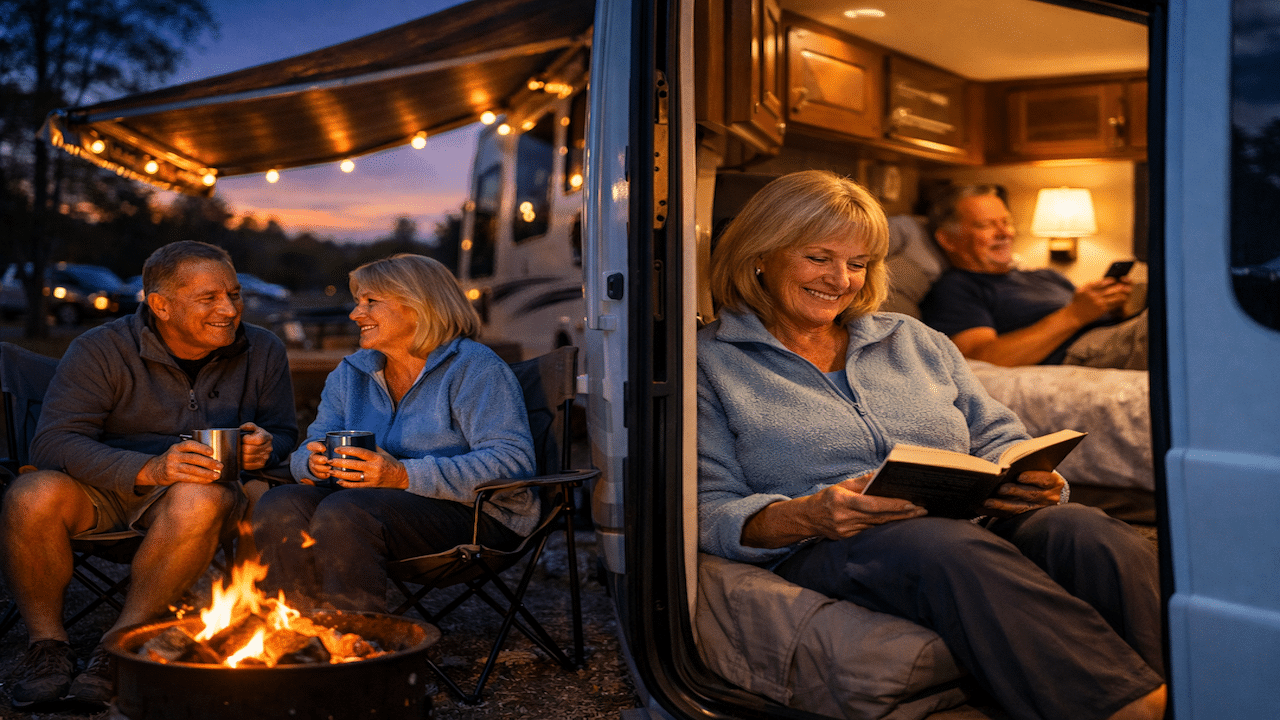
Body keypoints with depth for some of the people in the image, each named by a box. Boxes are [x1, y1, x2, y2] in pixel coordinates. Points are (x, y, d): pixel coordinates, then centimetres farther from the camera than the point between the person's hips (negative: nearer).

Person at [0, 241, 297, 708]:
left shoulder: (263, 351, 2)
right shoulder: (99, 350, -7)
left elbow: (285, 435, 9)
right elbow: (53, 443, -18)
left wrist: (264, 447, -18)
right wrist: (149, 469, -34)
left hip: (198, 490, 1)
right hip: (100, 494, 0)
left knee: (202, 499, -36)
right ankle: (47, 644, -11)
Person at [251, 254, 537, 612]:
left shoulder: (475, 368, -6)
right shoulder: (349, 374, 18)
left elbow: (512, 462, -18)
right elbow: (311, 450, 17)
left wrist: (405, 475, -25)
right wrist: (315, 462, -11)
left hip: (475, 514, -6)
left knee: (342, 514, -31)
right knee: (278, 507, -20)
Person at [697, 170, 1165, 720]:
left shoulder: (913, 340, 26)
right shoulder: (710, 363, 10)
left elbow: (1001, 441, 21)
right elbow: (706, 513, 0)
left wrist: (1031, 482, -4)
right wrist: (804, 518, -20)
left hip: (977, 526, 5)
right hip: (830, 552, -4)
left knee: (1083, 530, -28)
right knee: (949, 549, -38)